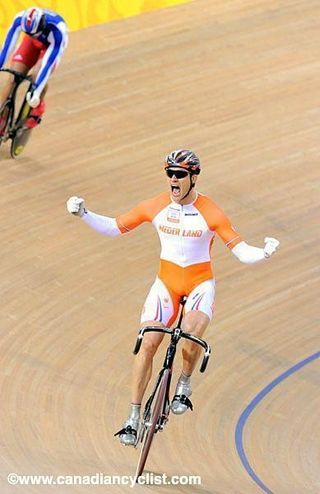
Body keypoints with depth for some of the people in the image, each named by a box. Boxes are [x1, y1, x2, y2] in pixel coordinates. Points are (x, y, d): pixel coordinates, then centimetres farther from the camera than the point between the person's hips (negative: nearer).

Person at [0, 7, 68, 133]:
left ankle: (38, 108, -4)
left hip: (52, 45, -3)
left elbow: (49, 62, -41)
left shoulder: (58, 29, -42)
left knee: (38, 75, -31)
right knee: (13, 79, -13)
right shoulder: (20, 19, -35)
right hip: (33, 43, 3)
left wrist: (36, 91, -43)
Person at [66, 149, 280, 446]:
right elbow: (114, 227, 4)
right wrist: (83, 214, -8)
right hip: (166, 282, 3)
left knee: (190, 334, -31)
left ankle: (184, 386, 0)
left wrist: (264, 253, -35)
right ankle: (133, 418, -2)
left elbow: (242, 252, -15)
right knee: (148, 343, -11)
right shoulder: (155, 207, -5)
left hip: (200, 284, -3)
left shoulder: (211, 213, -14)